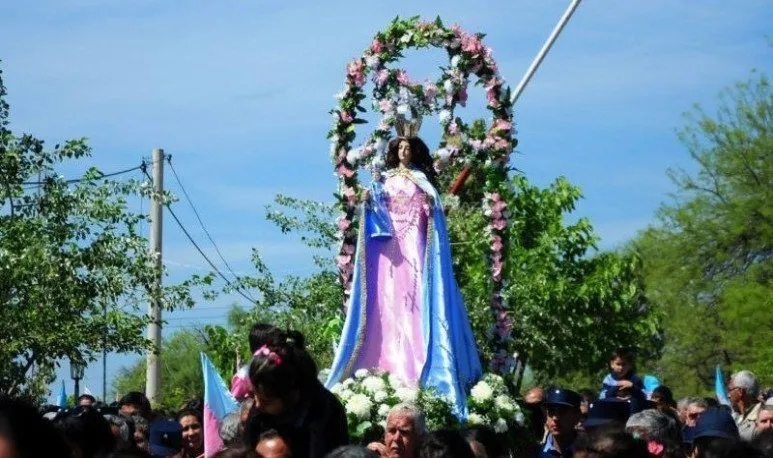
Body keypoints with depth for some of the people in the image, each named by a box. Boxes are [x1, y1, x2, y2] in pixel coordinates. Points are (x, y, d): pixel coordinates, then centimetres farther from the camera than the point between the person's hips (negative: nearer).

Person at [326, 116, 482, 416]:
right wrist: (371, 201, -9)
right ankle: (392, 361, -1)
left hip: (414, 244, -3)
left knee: (414, 298, -9)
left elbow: (433, 208, -3)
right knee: (390, 299, -2)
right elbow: (379, 211, 10)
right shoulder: (386, 179, 15)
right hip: (390, 244, 3)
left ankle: (415, 365, -11)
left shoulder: (421, 179, 7)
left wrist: (430, 204, -24)